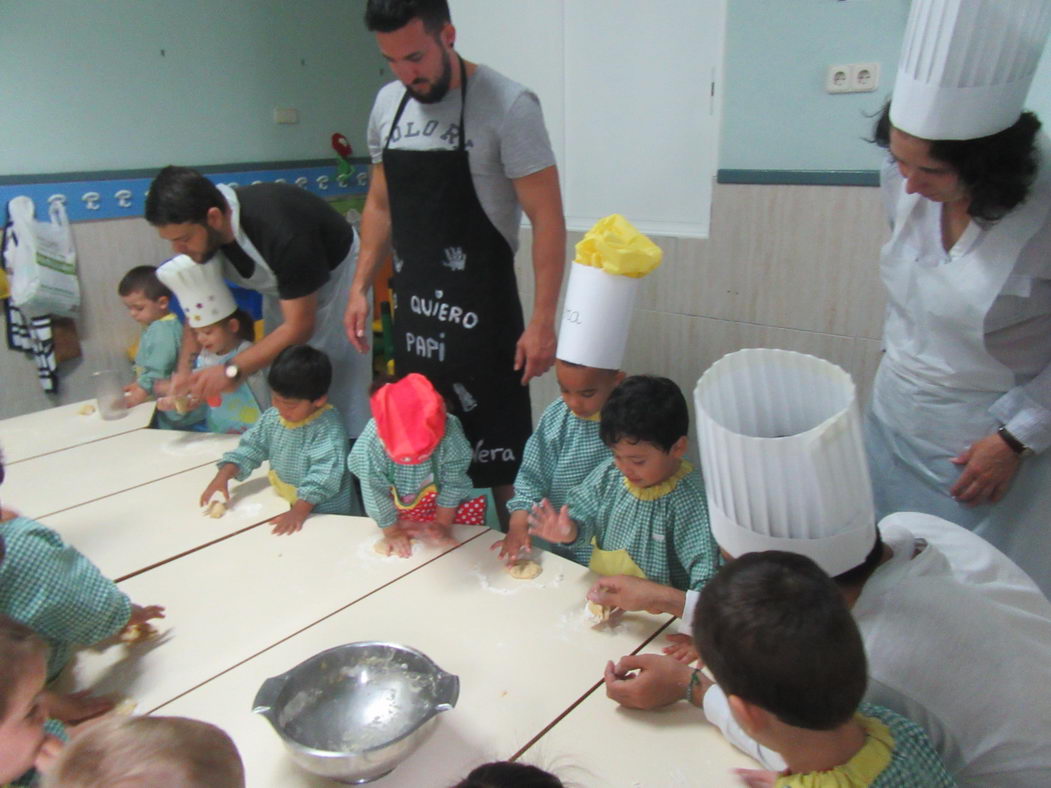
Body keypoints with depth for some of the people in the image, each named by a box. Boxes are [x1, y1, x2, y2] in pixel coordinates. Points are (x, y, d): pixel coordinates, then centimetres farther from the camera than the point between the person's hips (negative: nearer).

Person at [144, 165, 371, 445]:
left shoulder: (279, 232, -39)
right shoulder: (200, 235, -18)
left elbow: (299, 327, -33)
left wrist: (232, 370, -37)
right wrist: (185, 370, -20)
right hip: (283, 286, 6)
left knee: (339, 388, -10)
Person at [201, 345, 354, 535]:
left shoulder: (328, 427, -19)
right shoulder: (273, 416, 3)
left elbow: (325, 473, -25)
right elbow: (251, 447, 10)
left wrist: (300, 511, -31)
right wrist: (224, 475, -3)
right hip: (284, 504, 6)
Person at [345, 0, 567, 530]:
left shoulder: (507, 106, -12)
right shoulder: (388, 104, 8)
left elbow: (547, 219, -13)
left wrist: (542, 321, -18)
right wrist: (360, 287, 12)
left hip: (480, 316, -6)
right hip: (411, 313, 6)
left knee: (498, 456, 1)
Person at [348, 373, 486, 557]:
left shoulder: (450, 433, -32)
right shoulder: (369, 444, -33)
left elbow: (453, 482, -16)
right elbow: (375, 493, -18)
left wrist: (443, 523, -9)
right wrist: (391, 531, -9)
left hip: (442, 510, -1)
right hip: (398, 515, 1)